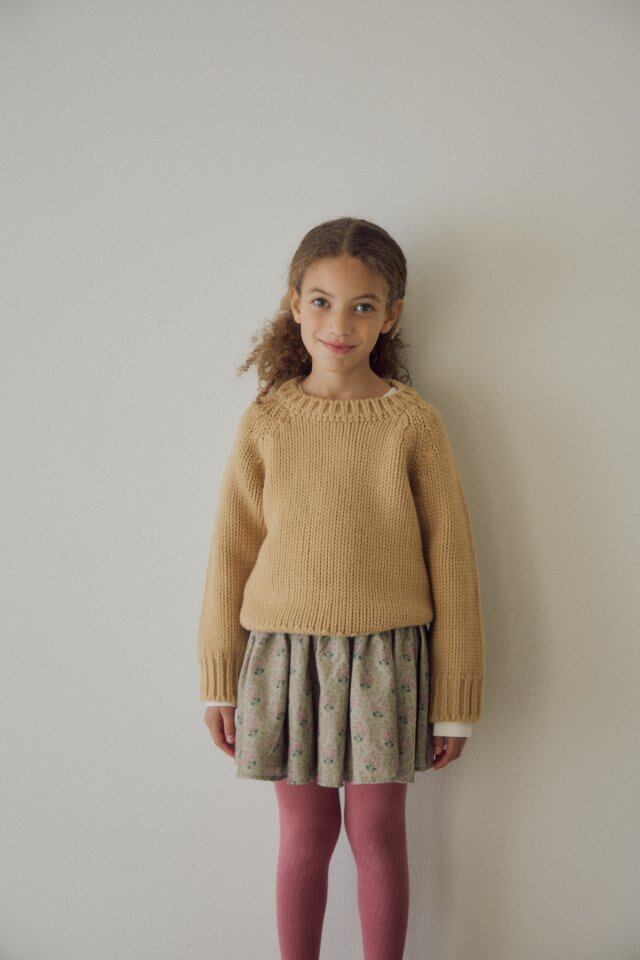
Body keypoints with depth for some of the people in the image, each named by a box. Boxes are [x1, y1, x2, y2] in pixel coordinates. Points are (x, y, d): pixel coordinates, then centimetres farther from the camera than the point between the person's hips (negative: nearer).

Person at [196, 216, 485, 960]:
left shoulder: (413, 422, -6)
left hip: (385, 654, -1)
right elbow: (229, 554, 3)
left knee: (376, 832, 11)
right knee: (305, 833, 13)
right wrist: (219, 681, 6)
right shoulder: (265, 422, -2)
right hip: (283, 650, 1)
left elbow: (450, 558, -3)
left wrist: (455, 699, 0)